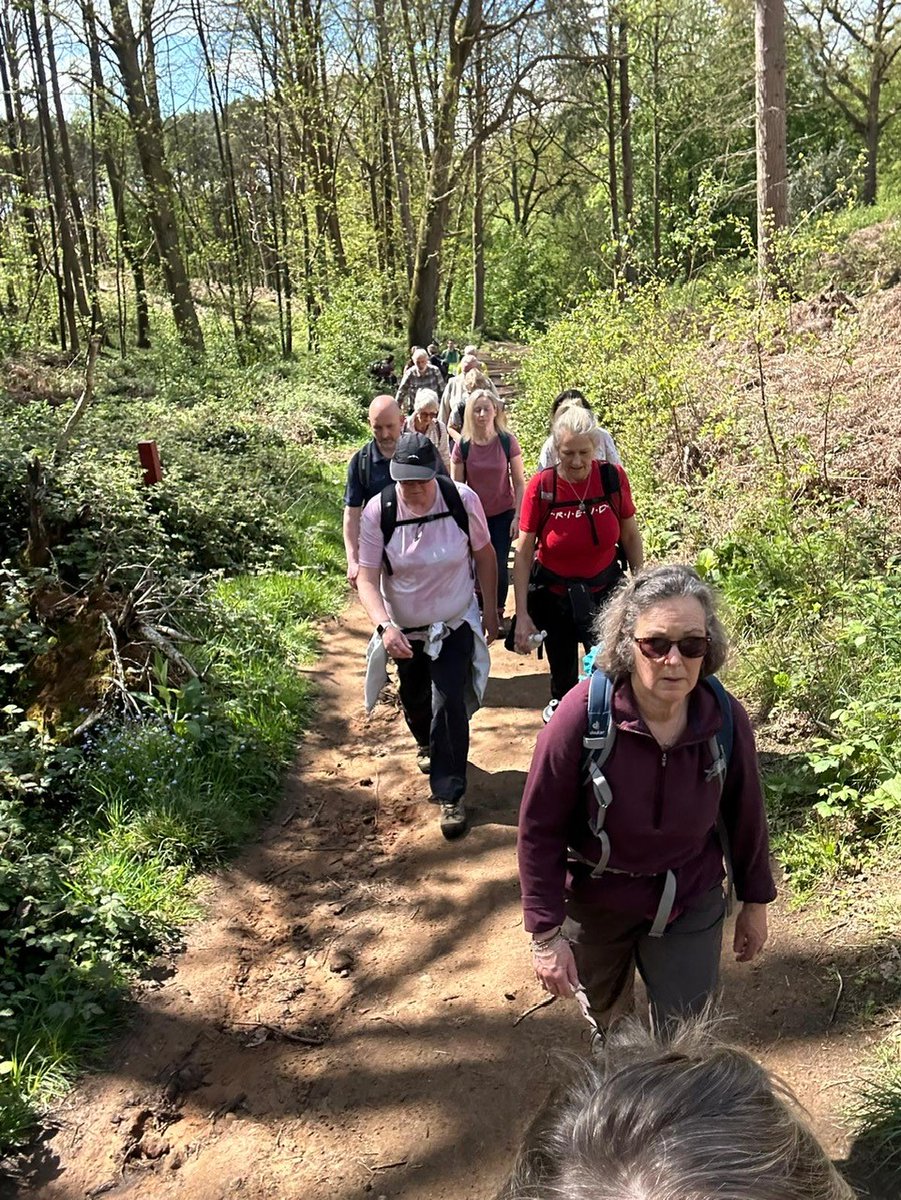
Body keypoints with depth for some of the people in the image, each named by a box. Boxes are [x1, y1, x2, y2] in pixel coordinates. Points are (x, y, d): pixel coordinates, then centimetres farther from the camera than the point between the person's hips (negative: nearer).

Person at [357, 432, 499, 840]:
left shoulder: (463, 500, -20)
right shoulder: (378, 512, -20)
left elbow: (484, 555, -4)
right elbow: (367, 579, -18)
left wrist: (491, 609, 2)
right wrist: (385, 626, -34)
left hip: (455, 625, -2)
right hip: (404, 630, 2)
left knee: (450, 706, -11)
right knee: (414, 700, 21)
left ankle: (450, 795, 5)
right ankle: (426, 744, 56)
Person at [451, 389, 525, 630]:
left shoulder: (507, 442, -9)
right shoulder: (462, 446, -6)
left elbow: (519, 483, -4)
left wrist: (517, 517, -9)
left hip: (503, 515, -1)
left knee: (498, 566, -4)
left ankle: (498, 614, 18)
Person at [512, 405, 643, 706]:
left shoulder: (613, 478, -13)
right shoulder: (540, 486, -17)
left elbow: (630, 536, 0)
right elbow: (523, 553, -14)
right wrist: (522, 614, -17)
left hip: (604, 591, 0)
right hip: (553, 596, 0)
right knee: (562, 670, 19)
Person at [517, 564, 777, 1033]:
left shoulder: (726, 718, -21)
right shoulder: (583, 714, -29)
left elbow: (744, 815, -4)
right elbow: (540, 827, -20)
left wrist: (755, 901, 8)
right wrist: (546, 933, -16)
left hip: (691, 906, 0)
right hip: (595, 903, 0)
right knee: (606, 1015, 27)